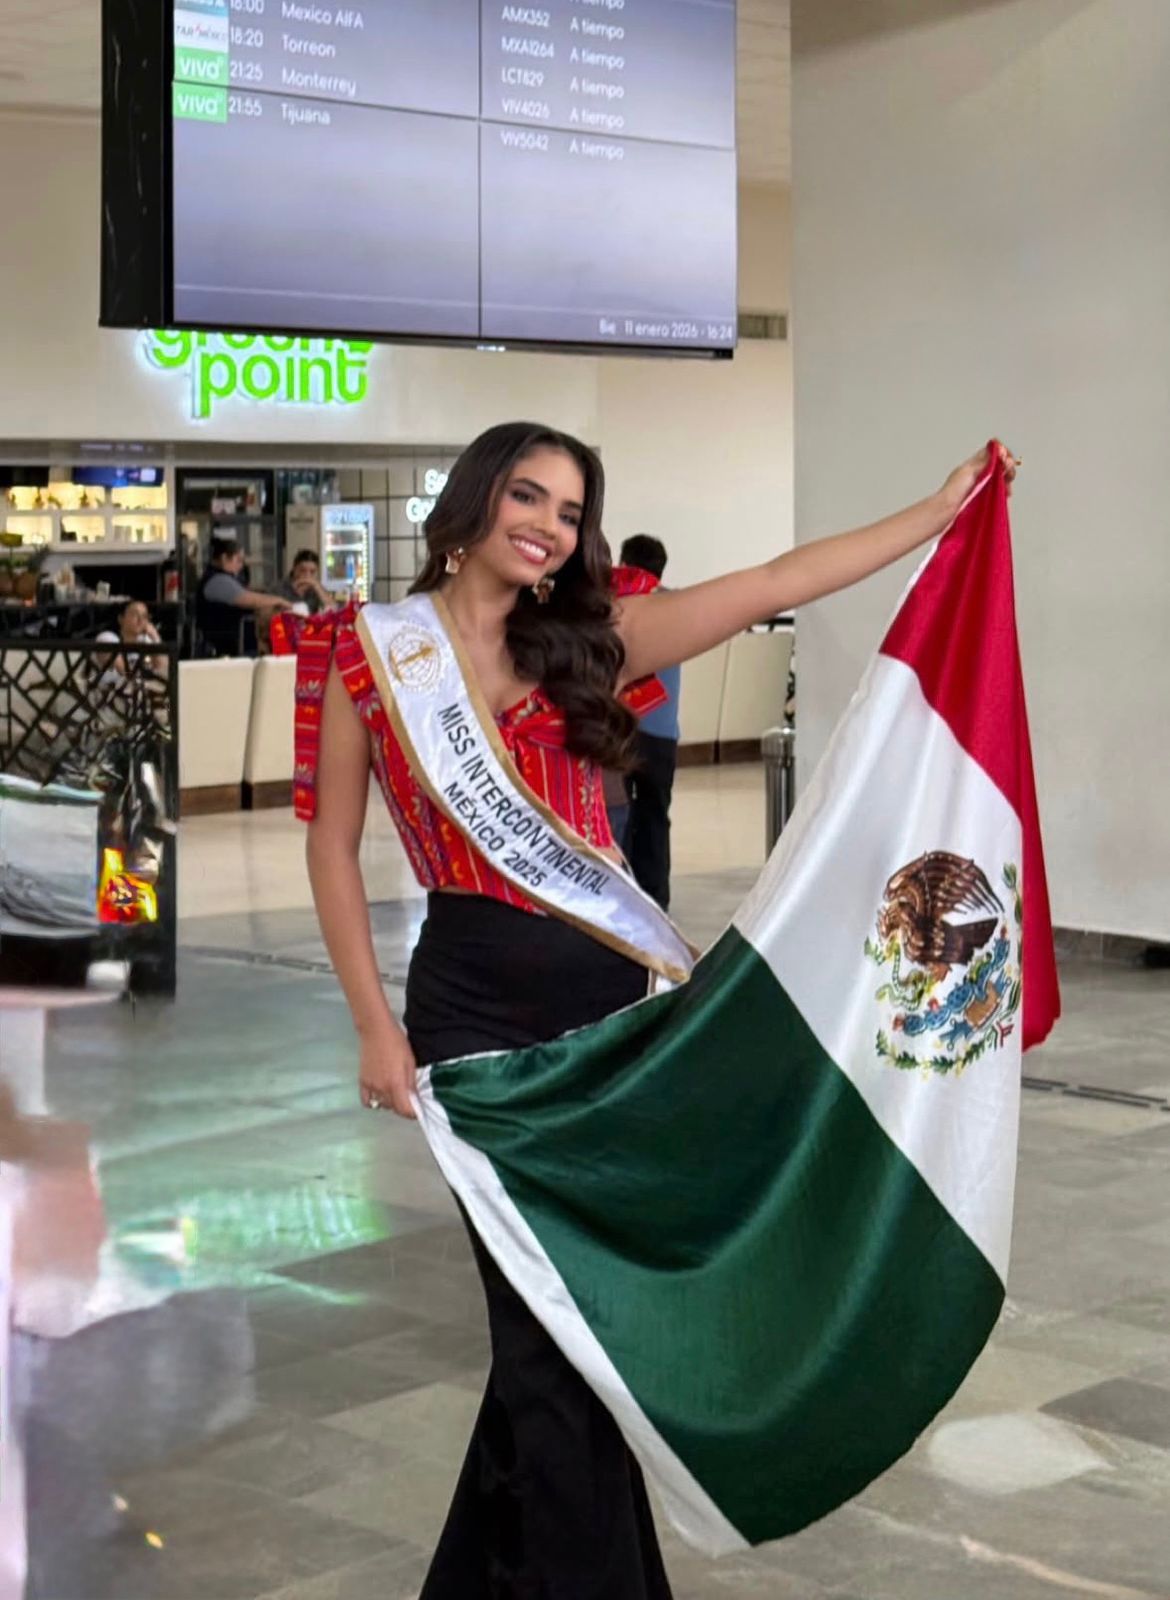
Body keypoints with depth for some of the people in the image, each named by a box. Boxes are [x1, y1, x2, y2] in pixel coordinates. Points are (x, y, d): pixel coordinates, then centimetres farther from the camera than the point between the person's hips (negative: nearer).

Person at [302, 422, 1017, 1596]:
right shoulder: (369, 650, 0)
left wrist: (939, 511, 6)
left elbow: (775, 586, 7)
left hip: (611, 996, 4)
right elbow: (332, 846, 1)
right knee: (547, 1312, 1)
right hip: (475, 1006, -3)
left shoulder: (592, 639, 7)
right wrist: (375, 1026, -6)